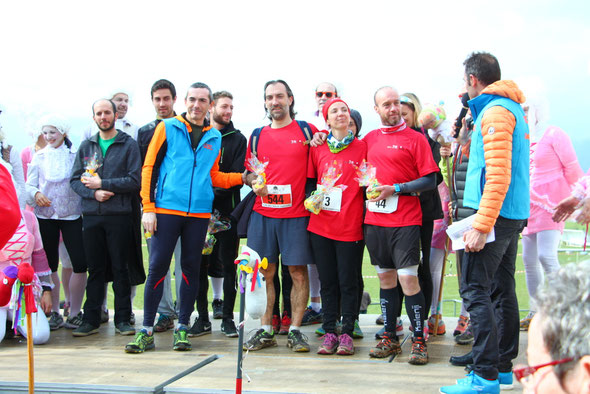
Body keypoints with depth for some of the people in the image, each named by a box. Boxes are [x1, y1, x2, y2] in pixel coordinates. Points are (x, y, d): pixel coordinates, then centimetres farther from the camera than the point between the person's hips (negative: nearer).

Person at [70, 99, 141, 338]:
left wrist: (103, 184, -10)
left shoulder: (129, 145, 3)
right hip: (91, 216, 3)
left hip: (119, 215, -3)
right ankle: (91, 319, 12)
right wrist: (93, 193, -10)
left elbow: (135, 181, -7)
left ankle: (123, 318, 8)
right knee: (95, 269, 7)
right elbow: (75, 180, 8)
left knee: (120, 268, 1)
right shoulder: (86, 146, 14)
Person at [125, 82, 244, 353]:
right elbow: (149, 168, 1)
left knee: (191, 268, 6)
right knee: (157, 267, -4)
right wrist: (148, 208, -6)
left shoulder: (215, 137, 14)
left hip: (199, 213, 3)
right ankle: (147, 330, 3)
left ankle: (182, 327, 15)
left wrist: (243, 177, 6)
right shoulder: (168, 128, 4)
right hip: (167, 209, -3)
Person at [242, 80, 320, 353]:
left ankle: (295, 330, 7)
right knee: (265, 272, 3)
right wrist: (254, 181, -4)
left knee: (298, 272, -2)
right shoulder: (258, 136, 13)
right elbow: (247, 174, 18)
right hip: (263, 213, 2)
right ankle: (265, 331, 11)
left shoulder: (307, 131, 6)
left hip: (297, 214, -2)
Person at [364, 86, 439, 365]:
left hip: (405, 220, -5)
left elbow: (430, 180, -6)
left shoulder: (415, 139, -2)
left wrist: (394, 189, -13)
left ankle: (419, 340, 0)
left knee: (408, 278, -9)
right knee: (385, 279, 10)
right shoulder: (369, 139, 12)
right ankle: (389, 338, 18)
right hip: (374, 219, 5)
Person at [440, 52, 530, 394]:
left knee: (475, 289, -10)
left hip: (495, 214, -10)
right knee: (502, 289, 13)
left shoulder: (494, 111, -13)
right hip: (513, 214, 10)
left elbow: (498, 174, -22)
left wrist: (481, 225, -23)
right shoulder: (514, 109, 18)